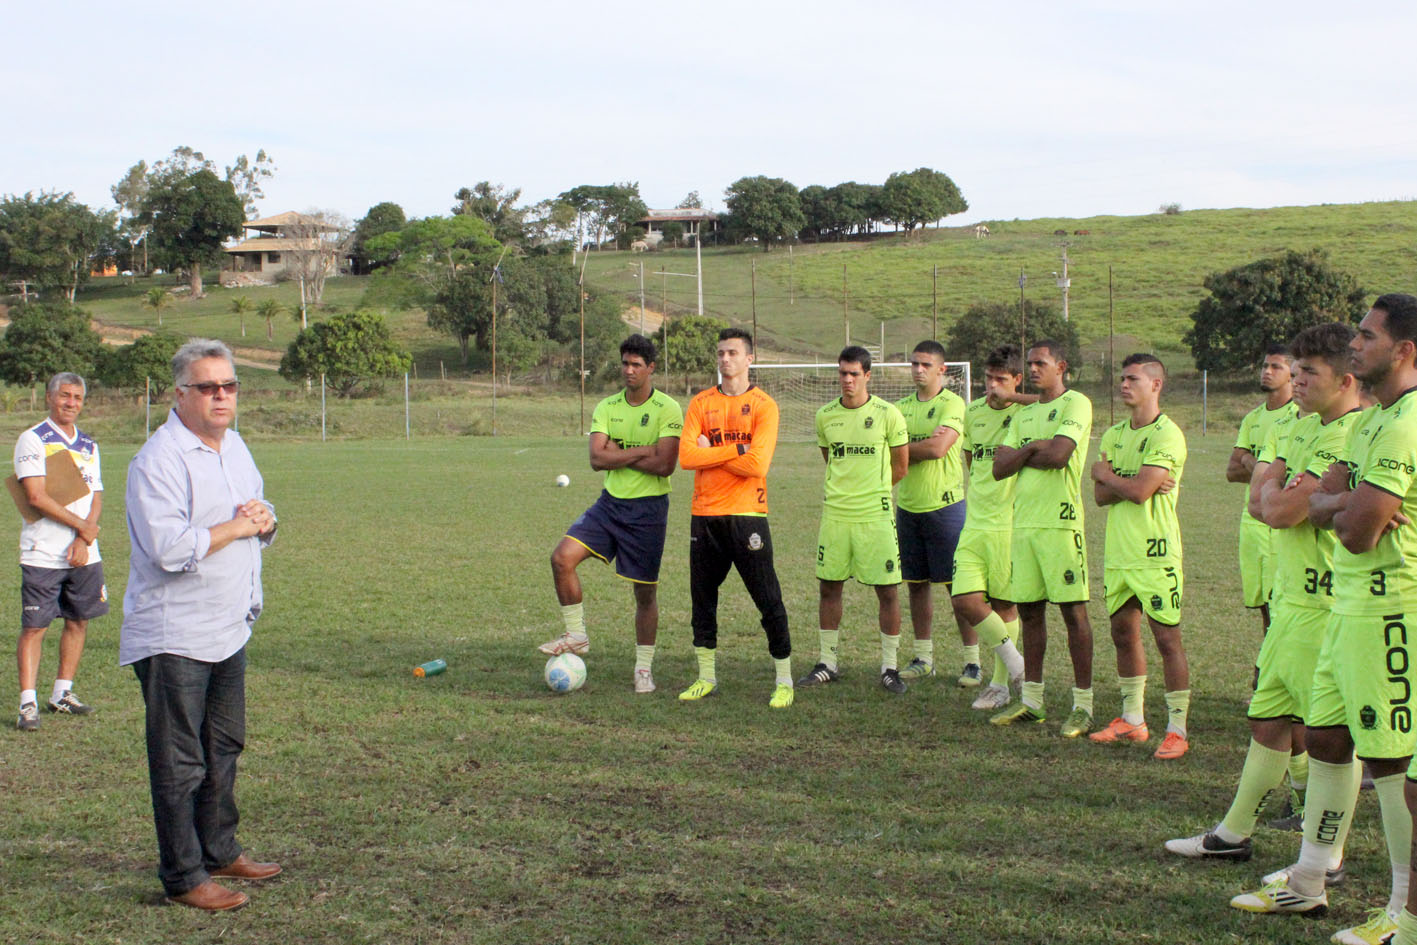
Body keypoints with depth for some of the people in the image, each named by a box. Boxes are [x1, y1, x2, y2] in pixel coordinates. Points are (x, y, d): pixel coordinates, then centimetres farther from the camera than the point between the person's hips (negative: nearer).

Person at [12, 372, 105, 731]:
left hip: (84, 553, 6)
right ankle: (28, 703, -3)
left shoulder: (88, 445, 14)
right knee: (34, 626, -5)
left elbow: (95, 497, 9)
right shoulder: (33, 440, -5)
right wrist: (83, 526, -10)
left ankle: (62, 694, 20)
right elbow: (36, 497, -14)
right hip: (43, 553, -6)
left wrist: (83, 542, -7)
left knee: (78, 621, 9)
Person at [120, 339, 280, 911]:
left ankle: (220, 852, 32)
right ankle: (183, 877, 8)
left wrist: (263, 519, -2)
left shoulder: (235, 448, 11)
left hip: (228, 629, 9)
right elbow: (170, 548, -26)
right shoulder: (159, 460, -16)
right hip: (174, 637, -9)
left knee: (224, 748, 18)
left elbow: (261, 526, 21)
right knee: (179, 762, -1)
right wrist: (236, 526, -16)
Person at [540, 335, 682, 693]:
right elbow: (597, 458, -7)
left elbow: (664, 465, -19)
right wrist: (641, 451, -15)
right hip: (610, 502, 4)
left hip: (648, 507, -4)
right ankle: (576, 635, 4)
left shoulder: (668, 409, -9)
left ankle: (644, 668, 18)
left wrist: (617, 453, -12)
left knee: (645, 591, 4)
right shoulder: (607, 407, 4)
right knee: (562, 557, -13)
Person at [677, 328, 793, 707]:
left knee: (768, 601, -2)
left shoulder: (763, 405, -3)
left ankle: (784, 681, 9)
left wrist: (711, 452, -9)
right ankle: (706, 677, 24)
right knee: (702, 598, 11)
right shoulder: (701, 402, 8)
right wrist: (735, 450, -12)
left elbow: (757, 465, -16)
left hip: (747, 515, -4)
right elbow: (685, 456, -6)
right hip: (704, 515, 4)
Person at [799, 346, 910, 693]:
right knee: (828, 587, 8)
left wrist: (871, 490, 7)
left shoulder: (888, 414, -5)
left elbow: (900, 467, 3)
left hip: (875, 515, -4)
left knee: (887, 590, -1)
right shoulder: (825, 416, 6)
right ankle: (827, 663, 19)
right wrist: (845, 489, 11)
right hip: (834, 514, 4)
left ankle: (889, 667, 10)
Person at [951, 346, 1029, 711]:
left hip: (1010, 523, -5)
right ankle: (1016, 665, 14)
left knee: (1003, 605, 4)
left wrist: (1010, 398, -20)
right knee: (964, 601, -6)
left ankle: (1002, 683, 21)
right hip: (974, 523, 5)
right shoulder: (973, 411, 11)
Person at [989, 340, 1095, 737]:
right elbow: (999, 467, 9)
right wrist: (1033, 448, -6)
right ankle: (1032, 700, 19)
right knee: (1030, 610, 11)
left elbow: (1058, 455, -19)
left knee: (1073, 611, -4)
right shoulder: (1024, 414, 18)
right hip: (1024, 521, 7)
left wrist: (1020, 457, -3)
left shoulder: (1076, 404, -5)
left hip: (1060, 521, -7)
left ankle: (1083, 705, 2)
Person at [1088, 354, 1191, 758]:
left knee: (1167, 638, -5)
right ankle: (1132, 720, 25)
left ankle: (1177, 729, 1)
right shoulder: (1114, 434, 13)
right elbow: (1101, 496, 5)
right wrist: (1129, 484, -13)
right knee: (1123, 634, 13)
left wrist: (1106, 474, -1)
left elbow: (1138, 490, -20)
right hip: (1118, 552, 8)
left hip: (1155, 554, -8)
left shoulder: (1167, 435, -11)